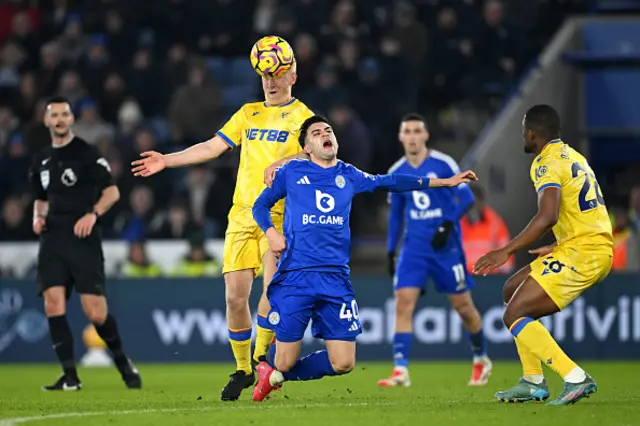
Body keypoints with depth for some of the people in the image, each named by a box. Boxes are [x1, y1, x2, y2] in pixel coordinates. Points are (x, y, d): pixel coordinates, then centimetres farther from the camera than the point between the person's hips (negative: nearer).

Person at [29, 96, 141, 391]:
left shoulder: (86, 153, -1)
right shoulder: (41, 160, 15)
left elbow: (112, 191, -3)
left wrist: (93, 213, -19)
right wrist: (38, 218, 7)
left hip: (83, 239, -5)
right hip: (52, 240, 5)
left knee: (96, 313, -9)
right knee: (53, 304, -12)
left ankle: (122, 361, 18)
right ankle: (70, 376, -7)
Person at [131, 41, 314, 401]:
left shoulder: (301, 116, 2)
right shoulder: (248, 113, 19)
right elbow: (212, 147, 20)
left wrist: (282, 162, -33)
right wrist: (167, 160, 15)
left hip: (279, 216, -5)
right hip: (242, 216, 5)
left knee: (274, 286, -23)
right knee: (235, 295, -3)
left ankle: (260, 360, -8)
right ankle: (243, 370, 11)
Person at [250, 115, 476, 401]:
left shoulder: (348, 176, 17)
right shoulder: (292, 171, 9)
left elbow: (389, 182, 23)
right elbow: (260, 205, 16)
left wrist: (445, 181, 23)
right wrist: (270, 231, -5)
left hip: (335, 279, 3)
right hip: (294, 277, -3)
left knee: (343, 364, -4)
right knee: (285, 361, -6)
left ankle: (275, 376, 19)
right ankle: (270, 365, 32)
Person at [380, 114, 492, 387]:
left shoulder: (443, 164, -7)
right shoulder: (396, 173, 6)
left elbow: (466, 197, -7)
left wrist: (448, 225, -20)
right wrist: (390, 250, 13)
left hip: (445, 245, -3)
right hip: (414, 248, 3)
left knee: (462, 305, 5)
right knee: (403, 302, -13)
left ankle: (481, 360, 29)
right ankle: (400, 371, -16)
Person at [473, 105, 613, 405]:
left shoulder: (547, 163, -12)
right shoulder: (573, 157, 18)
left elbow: (548, 216, -27)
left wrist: (506, 251, -25)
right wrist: (558, 248, 29)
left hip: (580, 254, -10)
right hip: (597, 249, 10)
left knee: (515, 315, -10)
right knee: (513, 290, 20)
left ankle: (575, 379, -17)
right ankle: (533, 382, 17)